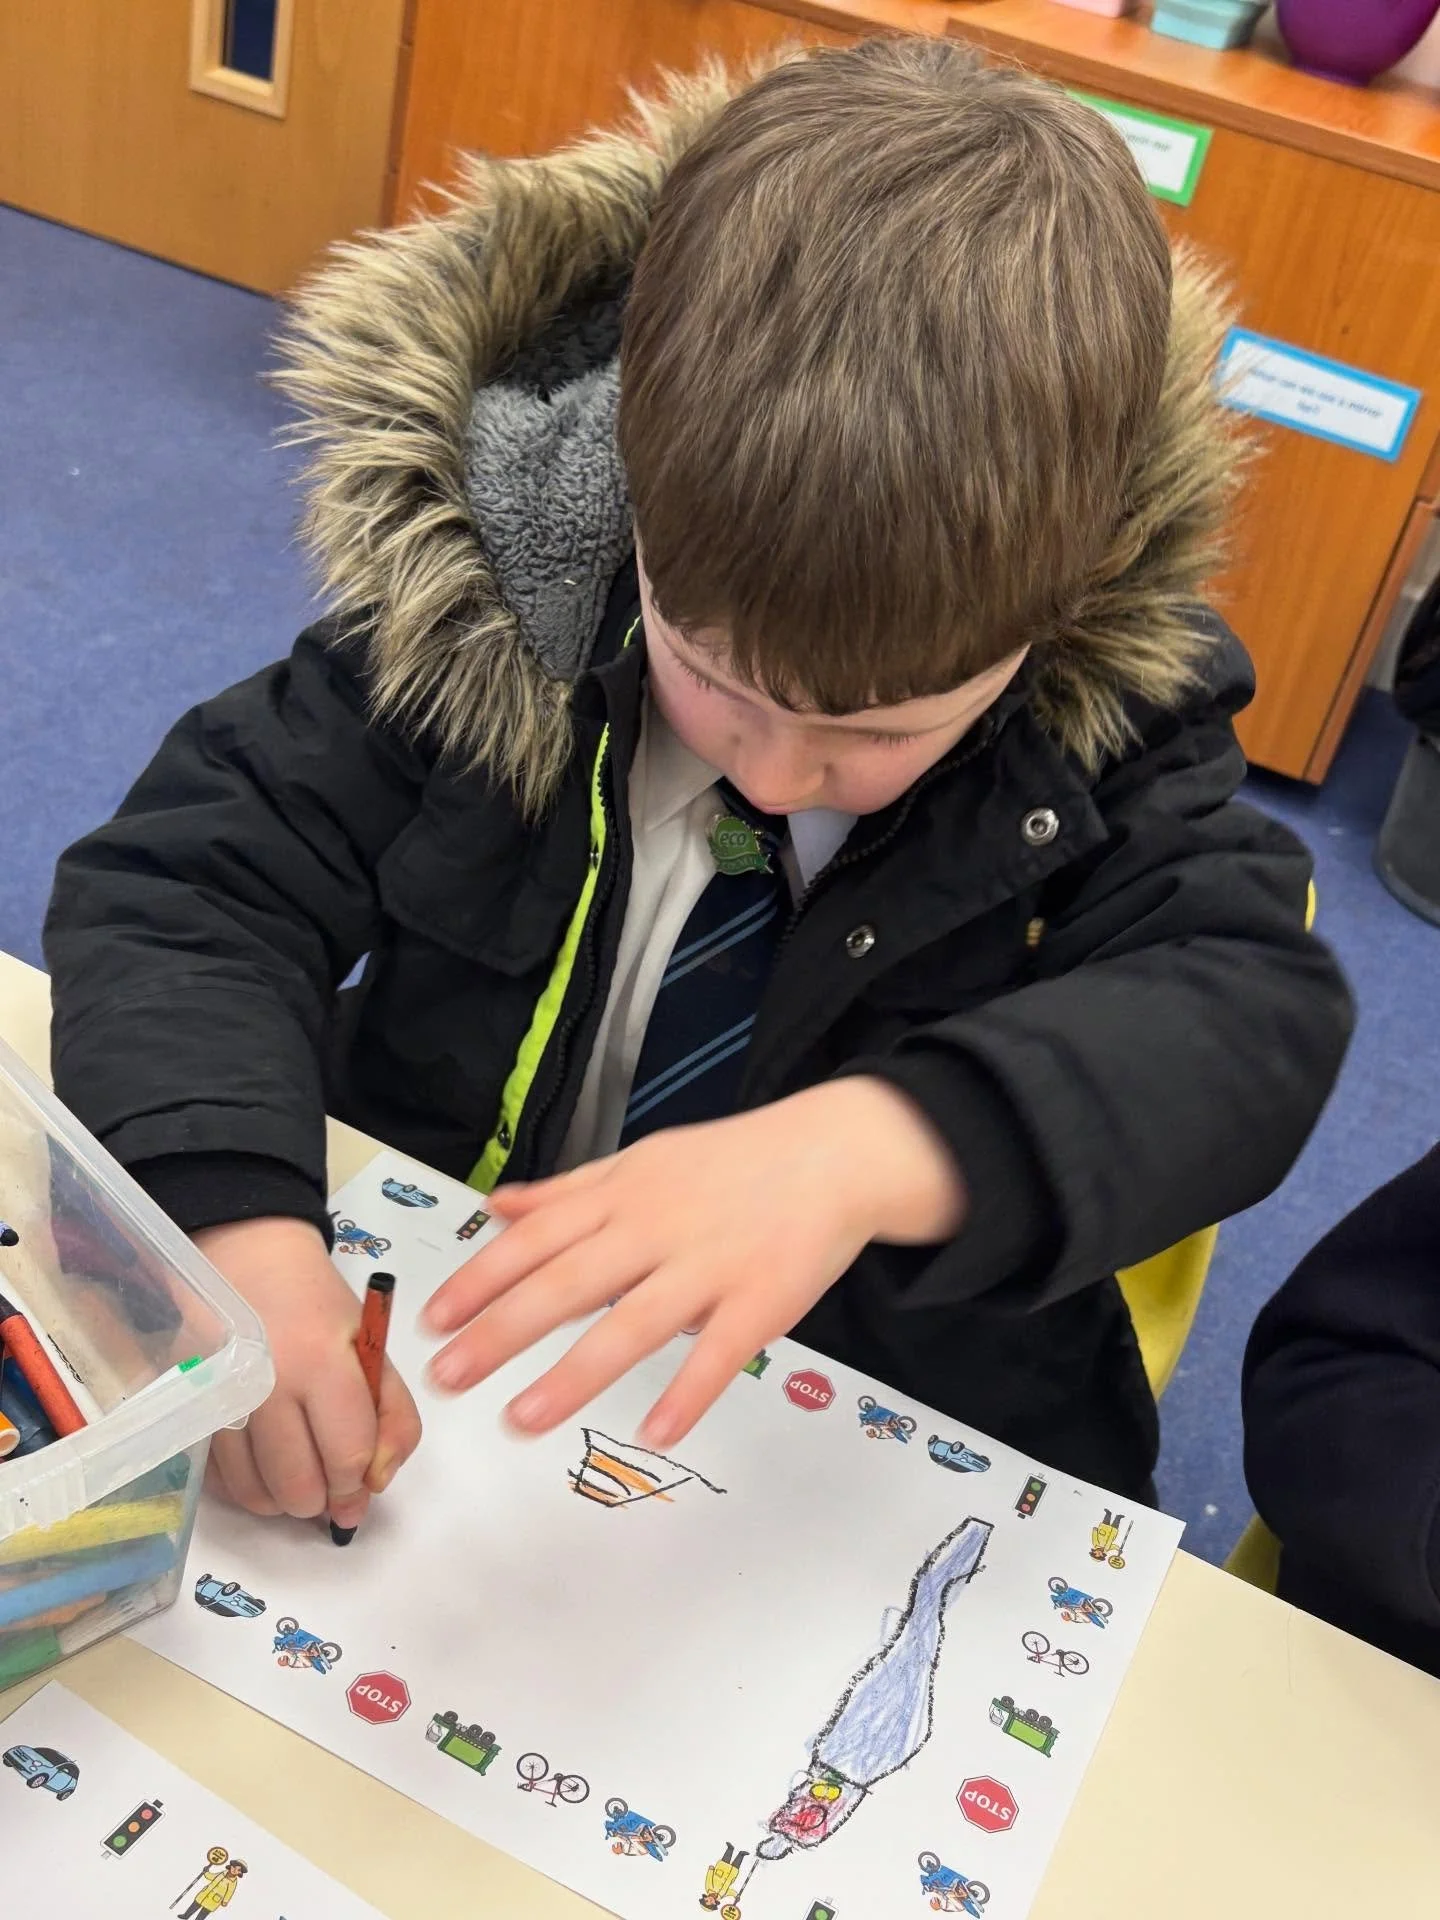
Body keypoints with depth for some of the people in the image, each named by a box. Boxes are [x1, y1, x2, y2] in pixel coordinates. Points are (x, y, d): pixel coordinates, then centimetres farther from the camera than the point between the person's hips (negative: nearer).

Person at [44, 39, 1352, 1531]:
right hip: (415, 1387, 1)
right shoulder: (482, 611, -11)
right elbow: (184, 880, -10)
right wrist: (232, 1223, -28)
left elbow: (1258, 1013, -22)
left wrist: (872, 1149, -40)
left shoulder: (1103, 723, -11)